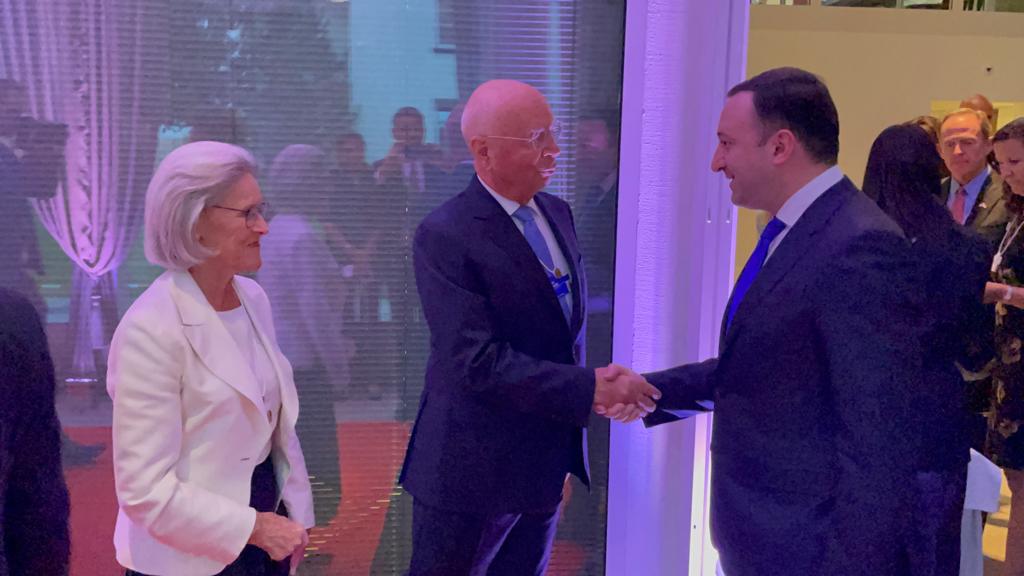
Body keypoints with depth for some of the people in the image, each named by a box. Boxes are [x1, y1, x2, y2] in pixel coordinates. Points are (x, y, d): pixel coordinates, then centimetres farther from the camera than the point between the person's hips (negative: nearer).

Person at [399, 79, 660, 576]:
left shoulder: (557, 213, 7)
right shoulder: (444, 236, -19)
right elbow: (478, 361, -25)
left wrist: (595, 383, 3)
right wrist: (589, 389, -24)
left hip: (547, 458, 7)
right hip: (473, 469, -7)